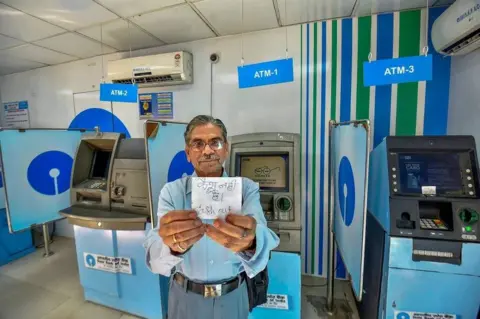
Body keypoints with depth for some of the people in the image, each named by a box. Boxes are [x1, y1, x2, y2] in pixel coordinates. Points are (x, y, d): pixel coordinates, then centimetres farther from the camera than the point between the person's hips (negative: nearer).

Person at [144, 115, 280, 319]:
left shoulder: (247, 189, -15)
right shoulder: (171, 191, -14)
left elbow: (261, 238, -31)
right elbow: (155, 255, -26)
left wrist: (249, 244, -54)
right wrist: (172, 246, -48)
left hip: (233, 295, 0)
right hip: (185, 296, 0)